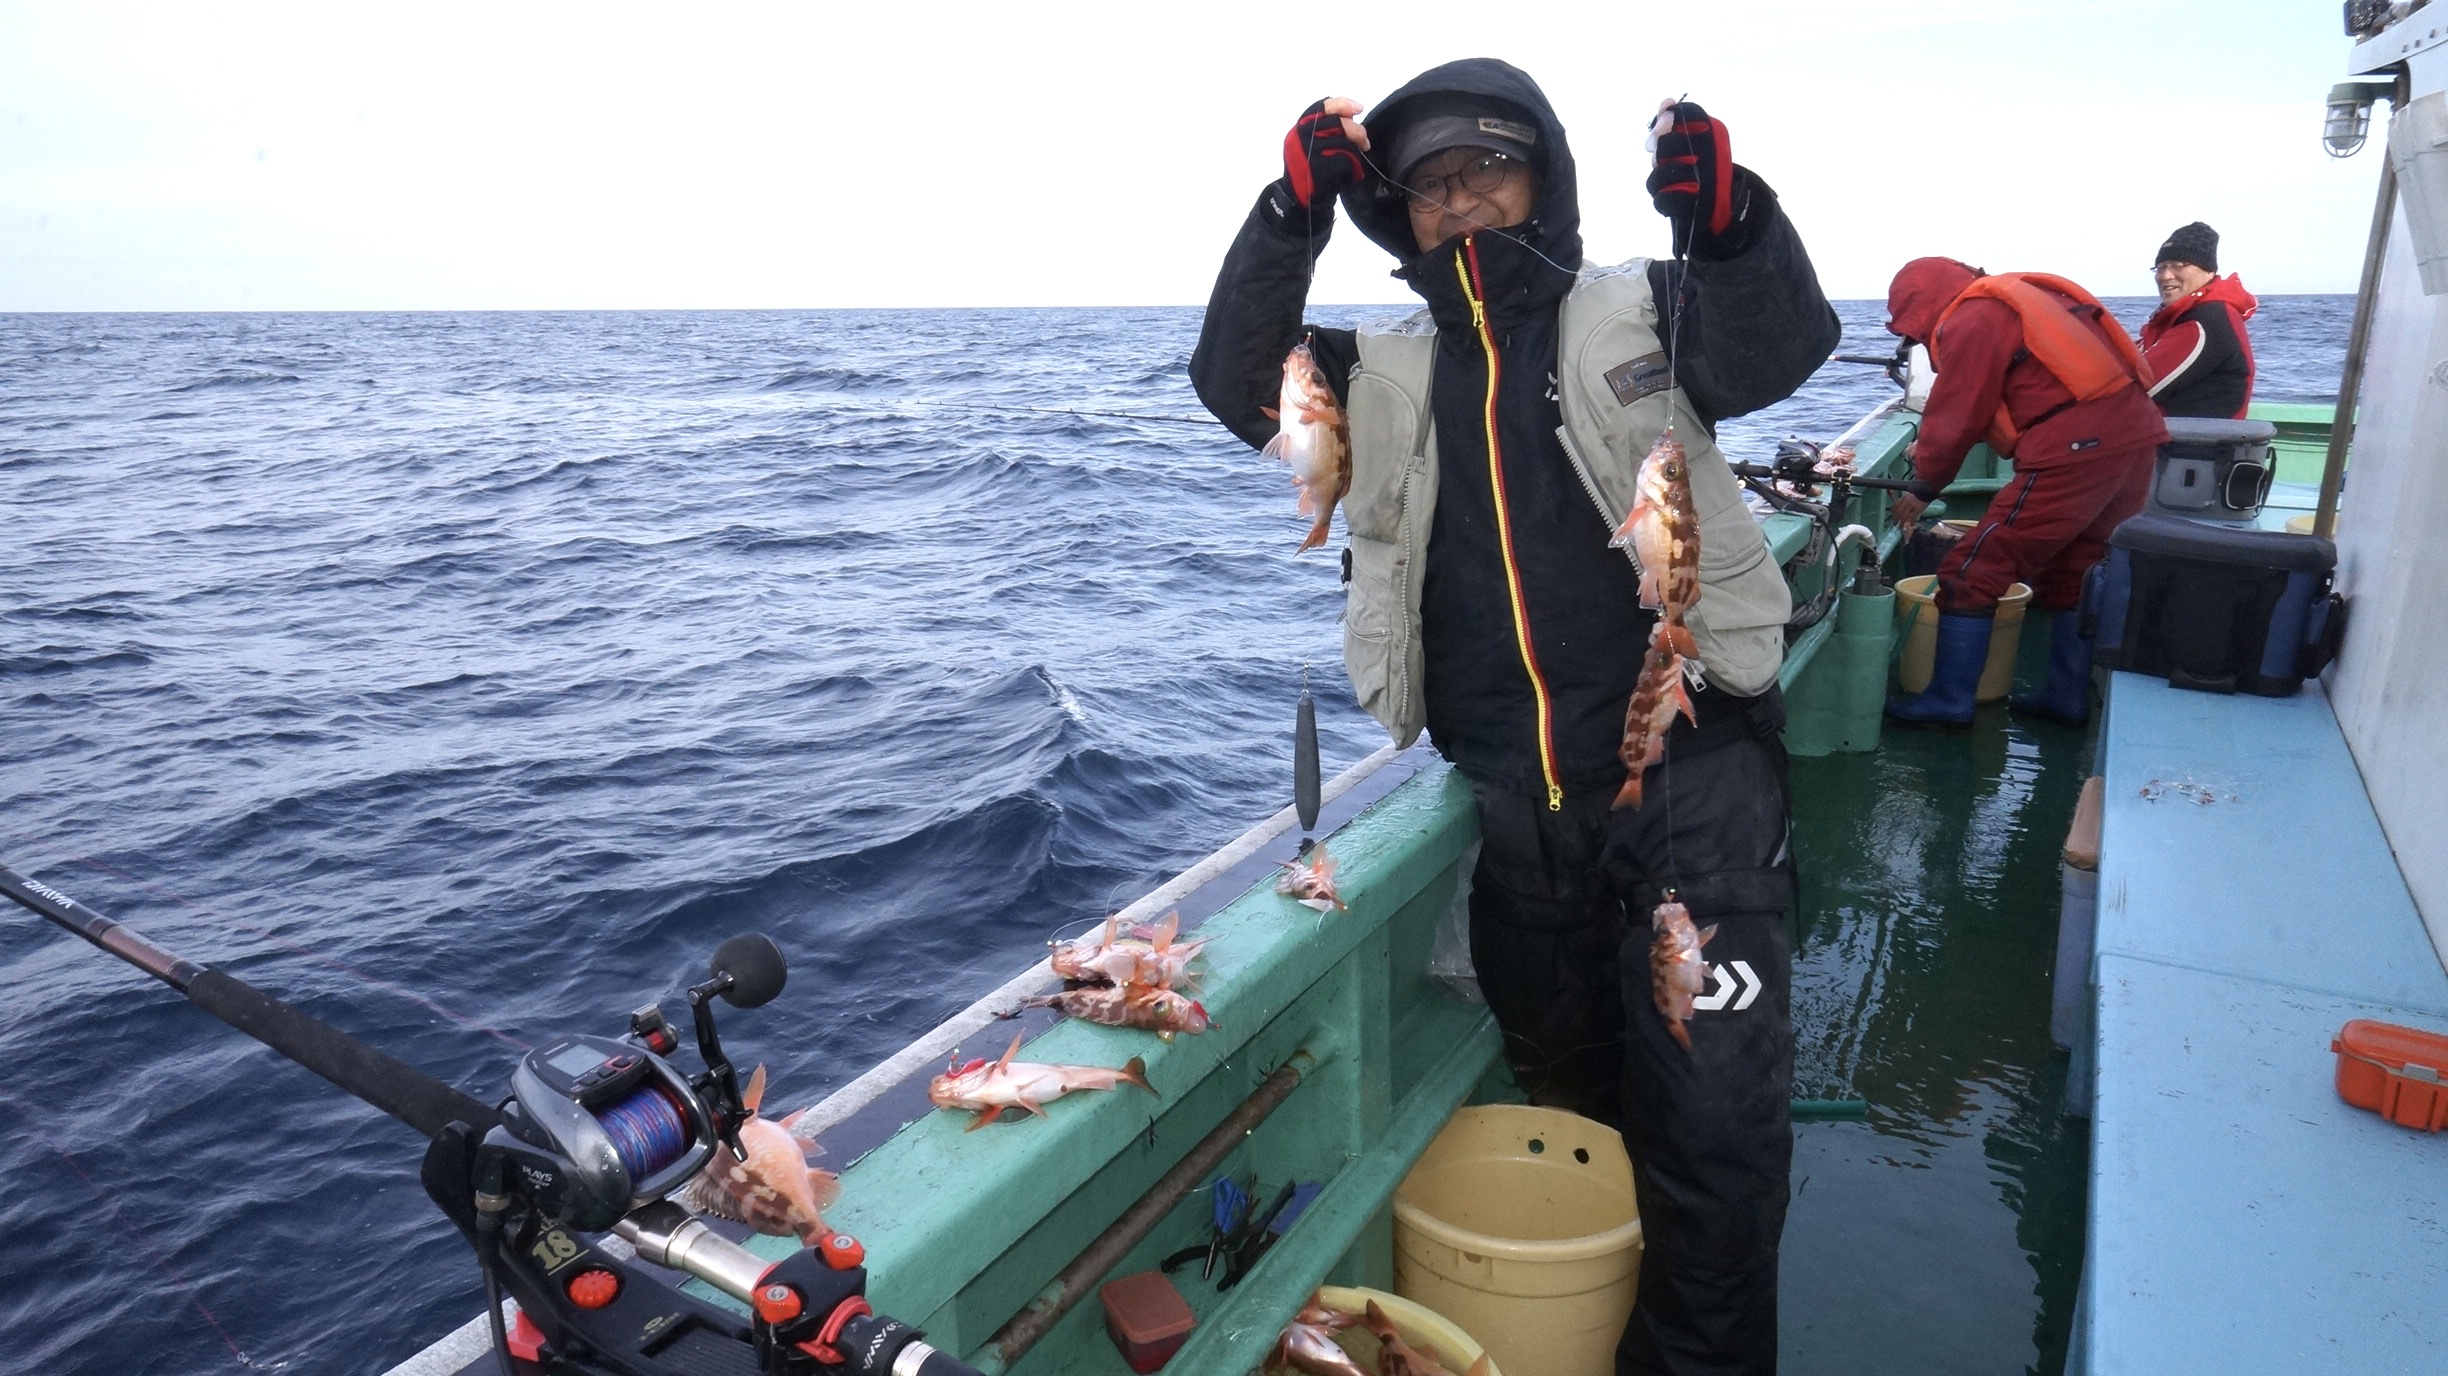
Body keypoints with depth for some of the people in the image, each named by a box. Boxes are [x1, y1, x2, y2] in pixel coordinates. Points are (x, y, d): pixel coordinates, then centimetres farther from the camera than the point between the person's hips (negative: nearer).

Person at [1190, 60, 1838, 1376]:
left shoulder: (1639, 315, 4)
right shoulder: (1387, 374, 11)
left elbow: (1779, 345, -14)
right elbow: (1236, 383, -3)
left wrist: (1728, 218, -34)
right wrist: (1291, 216, -16)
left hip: (1692, 778, -3)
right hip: (1515, 809, 3)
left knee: (1715, 1114, -4)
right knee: (1567, 1093, 19)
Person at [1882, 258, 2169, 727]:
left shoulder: (1968, 321, -4)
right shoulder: (2015, 297, 22)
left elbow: (1955, 418, -4)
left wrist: (1922, 488, 10)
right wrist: (1928, 451, 26)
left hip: (2075, 451, -9)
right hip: (2136, 433, 9)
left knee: (1972, 573, -1)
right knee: (2073, 573, 21)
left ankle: (1948, 701, 3)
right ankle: (2068, 696, 26)